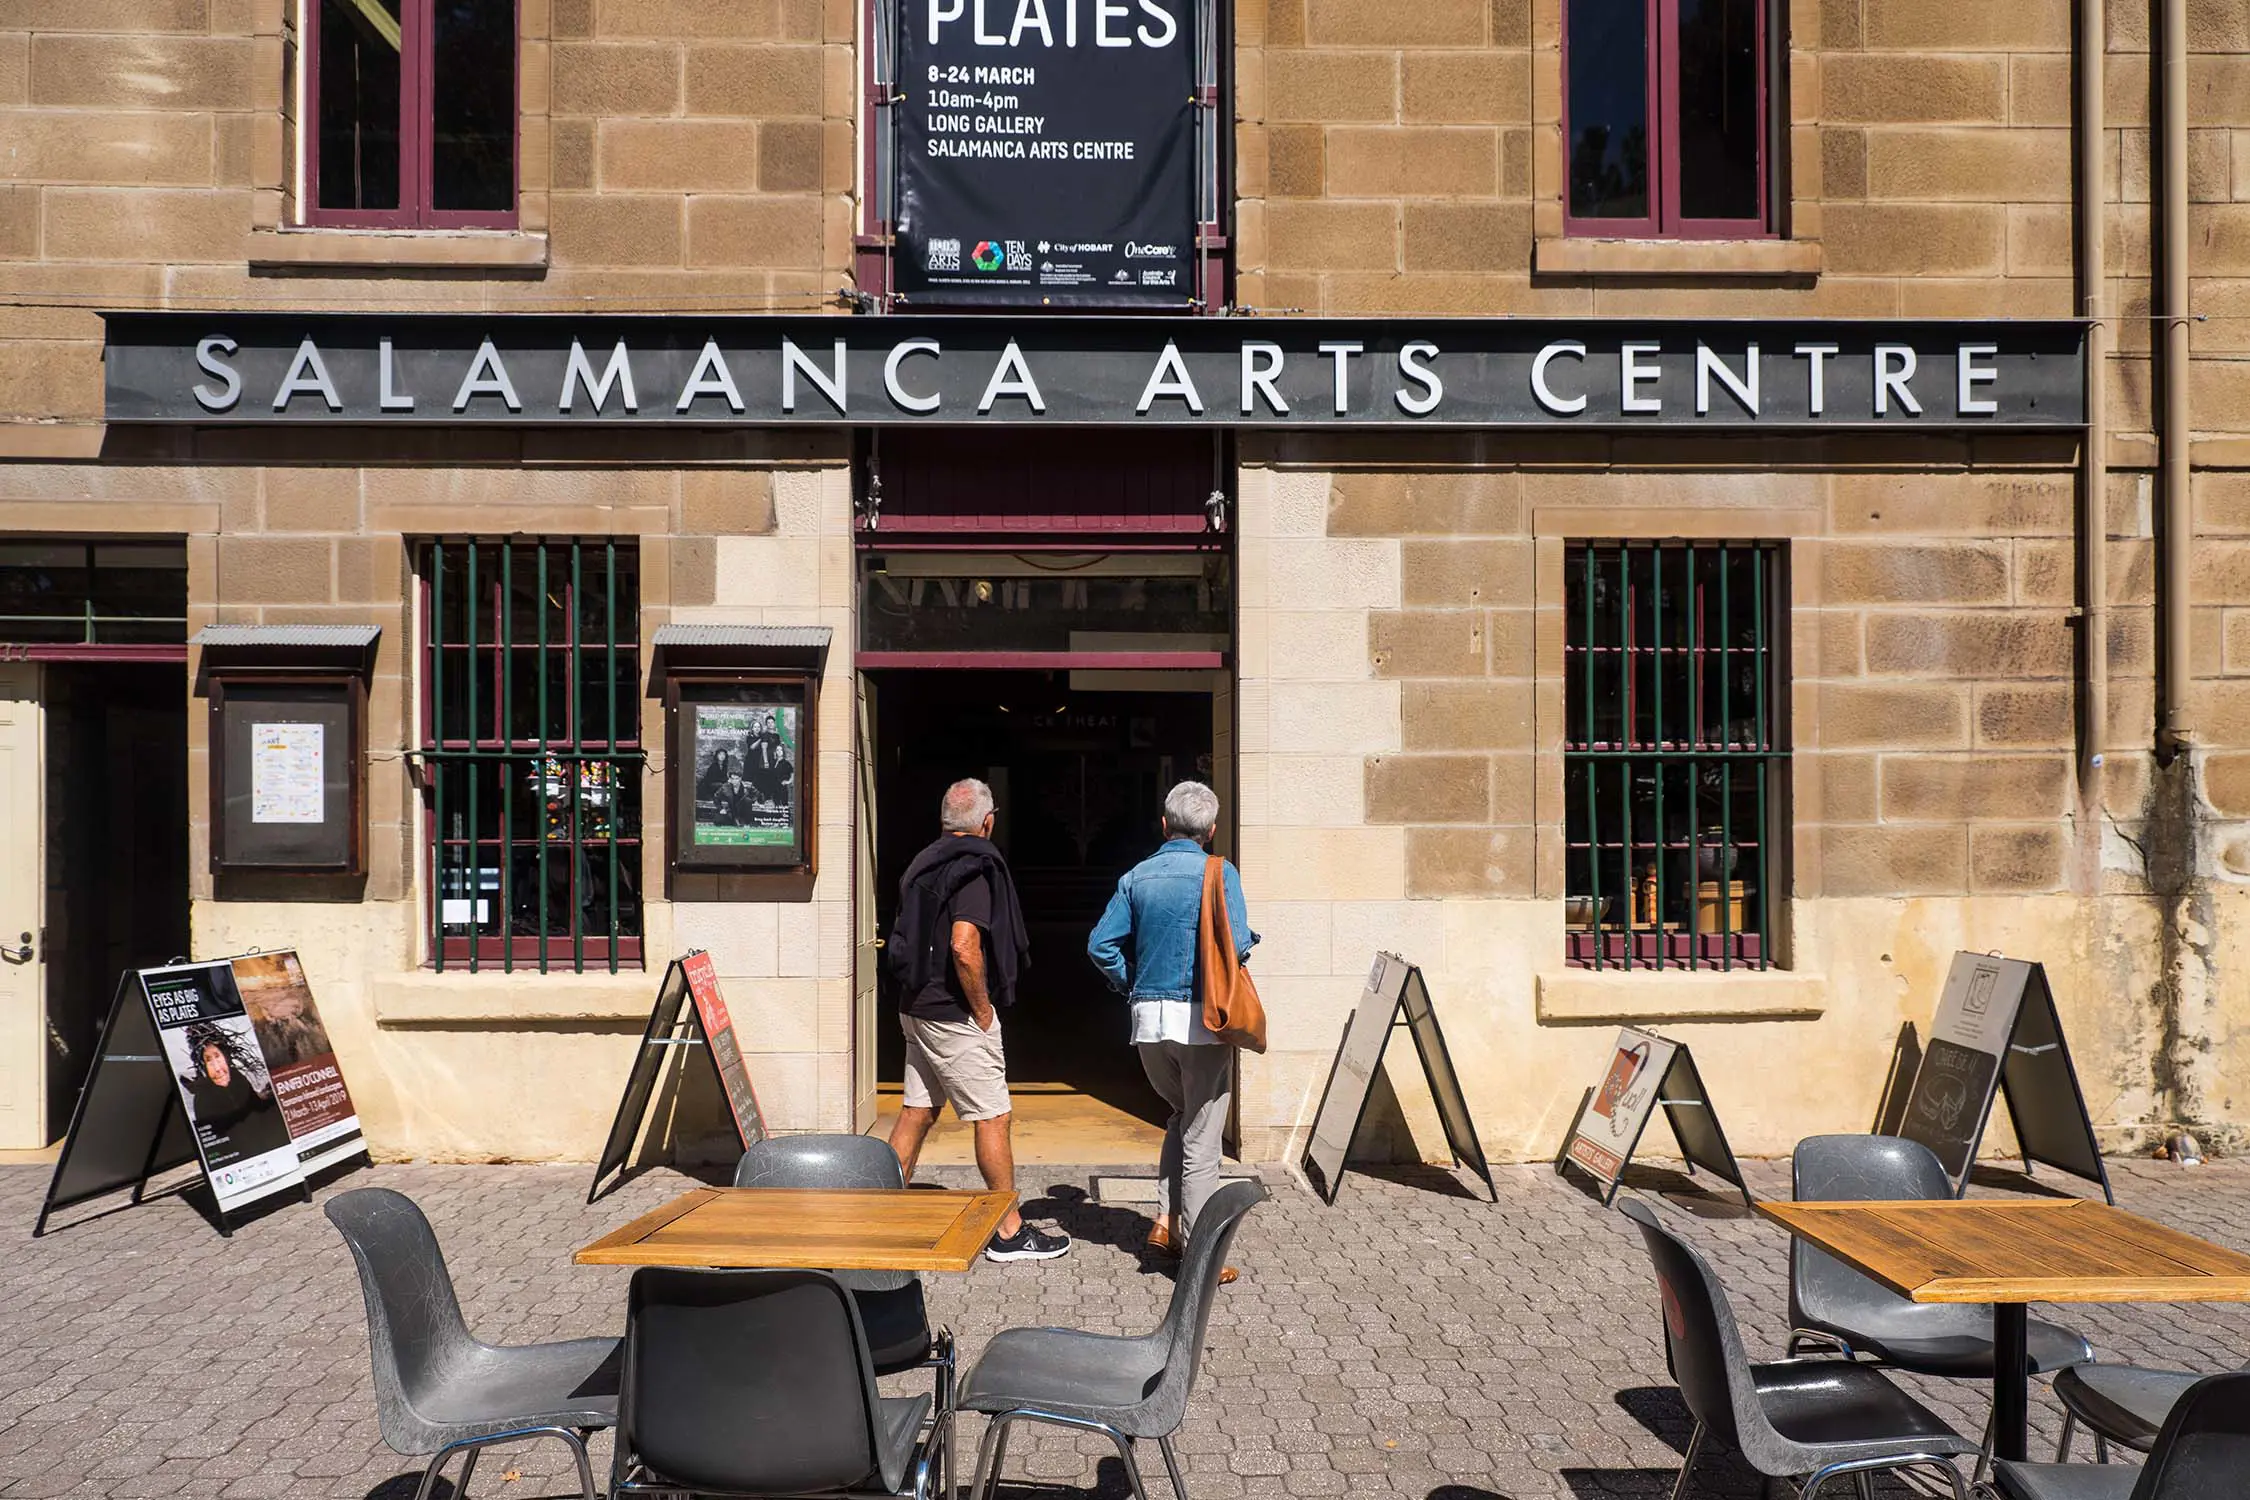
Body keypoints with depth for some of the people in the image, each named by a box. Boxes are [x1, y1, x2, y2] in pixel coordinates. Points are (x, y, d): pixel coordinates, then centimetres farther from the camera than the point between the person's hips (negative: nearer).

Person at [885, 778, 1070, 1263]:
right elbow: (964, 947, -27)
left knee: (917, 1111, 14)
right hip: (955, 1015, -9)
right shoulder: (975, 867, -16)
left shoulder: (925, 863, 12)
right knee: (994, 1118, -1)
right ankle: (1009, 1233, 6)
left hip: (917, 1007, 9)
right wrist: (984, 1009, -15)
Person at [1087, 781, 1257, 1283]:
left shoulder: (1137, 877, 7)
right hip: (1201, 1019, -4)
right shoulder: (1219, 873, -6)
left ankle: (1165, 1221, 19)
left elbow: (1100, 944, 2)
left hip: (1148, 1019, 5)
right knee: (1201, 1138, 4)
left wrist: (1132, 988, 13)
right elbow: (1238, 944, -16)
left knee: (1181, 1116, 26)